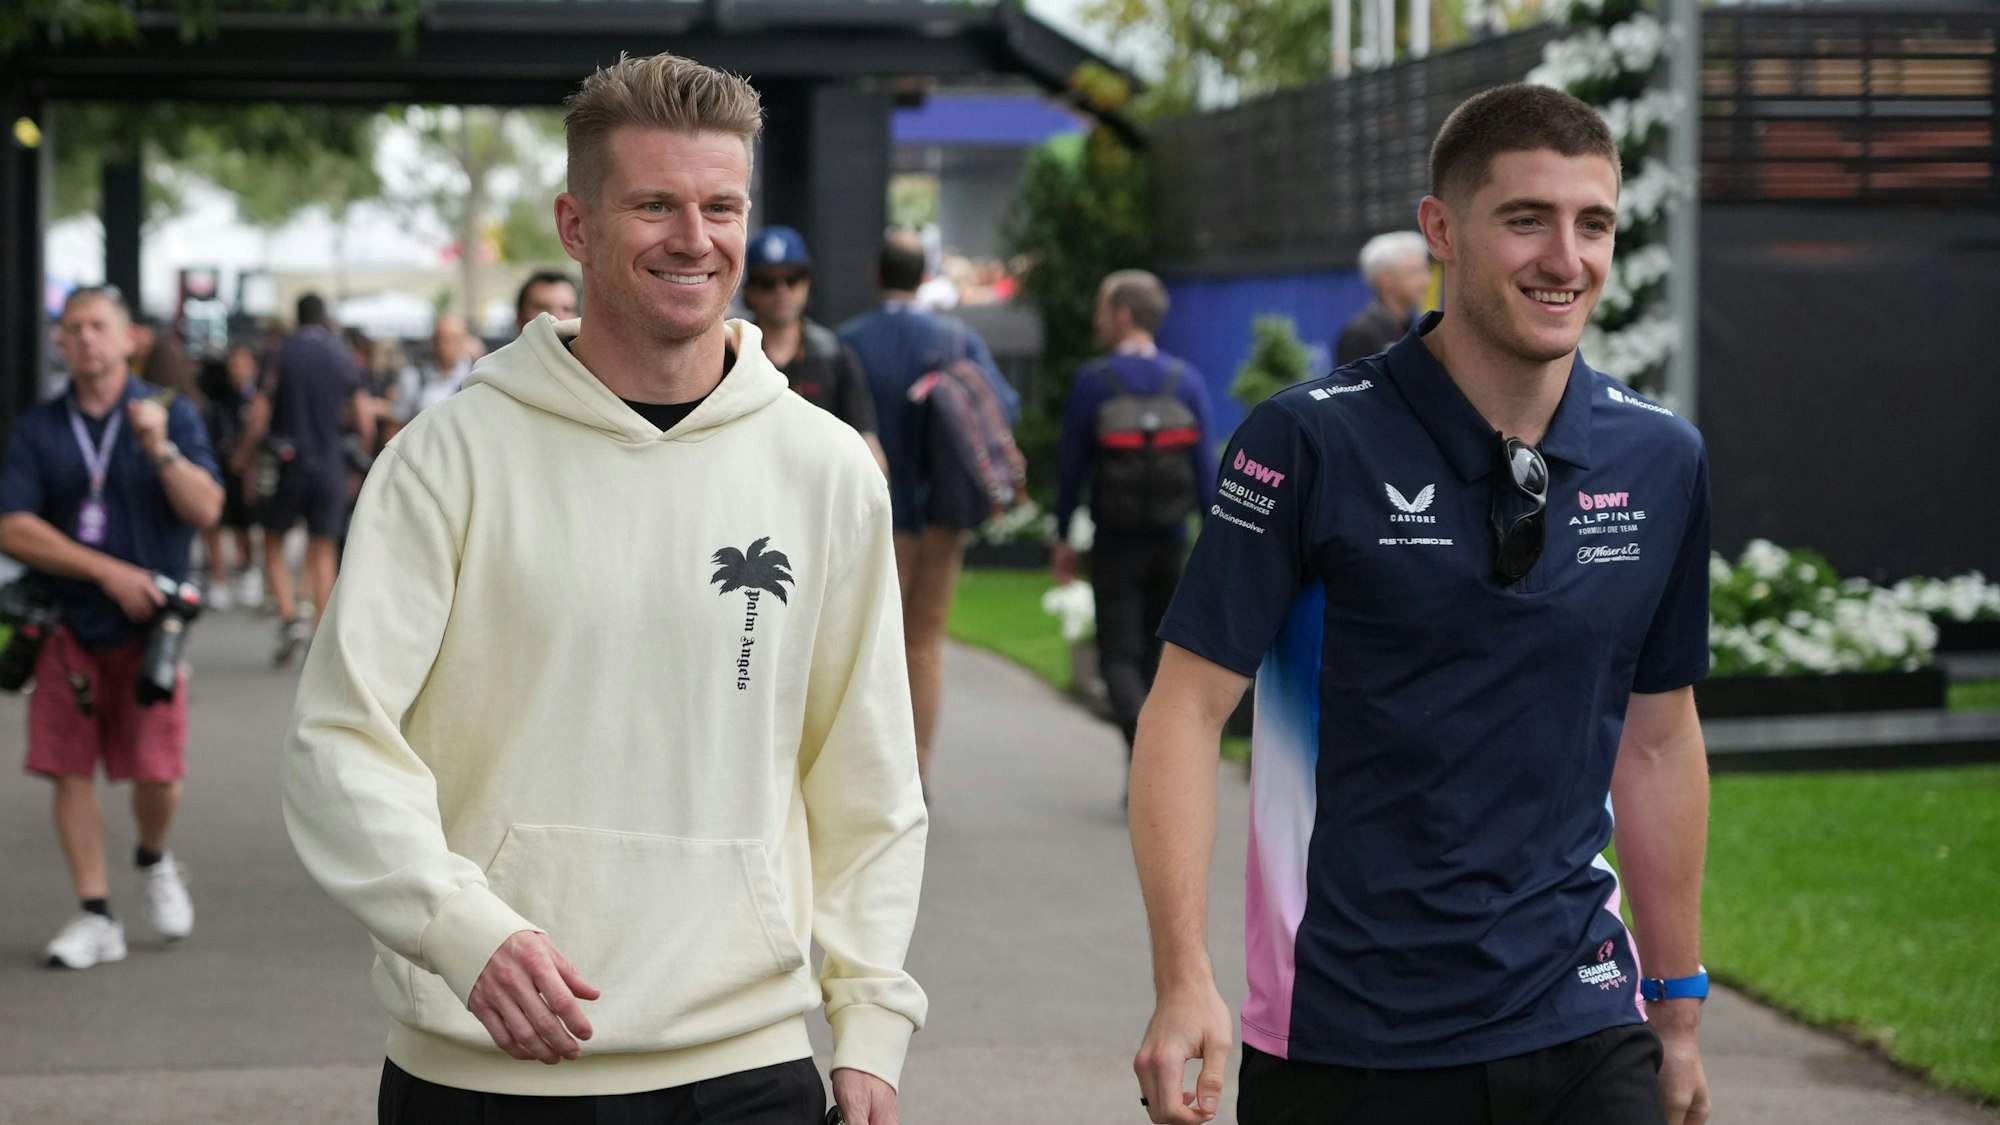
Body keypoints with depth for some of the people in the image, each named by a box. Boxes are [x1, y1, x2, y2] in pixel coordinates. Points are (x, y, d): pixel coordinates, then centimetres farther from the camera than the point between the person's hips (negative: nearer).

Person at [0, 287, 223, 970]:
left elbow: (206, 510, -6)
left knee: (157, 772, -6)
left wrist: (160, 449, -21)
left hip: (148, 625, -1)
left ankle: (154, 860, 26)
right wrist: (108, 571, -13)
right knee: (70, 771, -1)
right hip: (65, 625, 1)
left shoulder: (170, 414, 3)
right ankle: (96, 918, 9)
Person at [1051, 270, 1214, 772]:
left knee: (1119, 656, 2)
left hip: (1115, 543, -3)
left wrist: (1063, 536, 5)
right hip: (1171, 542, 3)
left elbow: (1071, 462, -4)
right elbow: (1205, 465, -1)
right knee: (1156, 652, 16)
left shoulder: (1093, 382, -8)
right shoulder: (1187, 381, 0)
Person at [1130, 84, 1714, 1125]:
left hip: (1582, 1034, 3)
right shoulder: (1310, 441, -9)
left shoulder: (1662, 461, 4)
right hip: (1343, 1041, -3)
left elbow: (1660, 737, 13)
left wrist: (1678, 1010, 15)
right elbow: (1189, 707, -9)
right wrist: (1184, 982, -19)